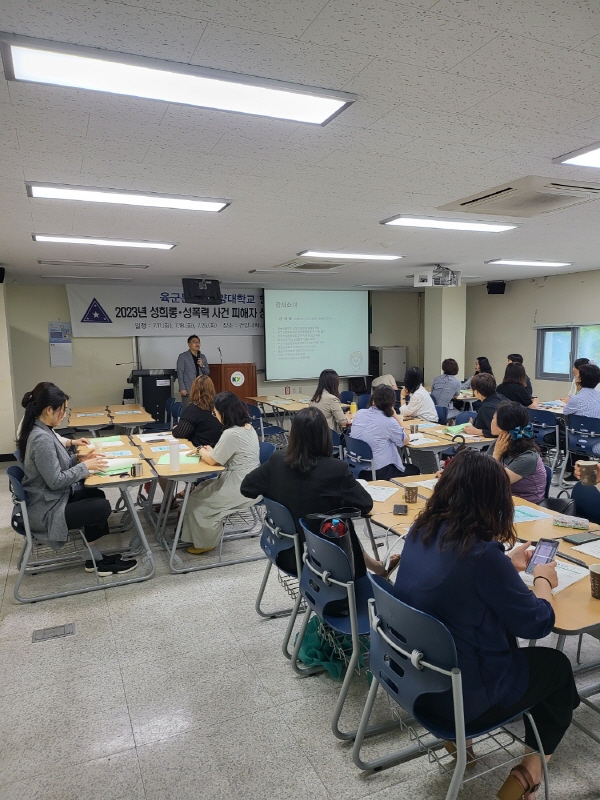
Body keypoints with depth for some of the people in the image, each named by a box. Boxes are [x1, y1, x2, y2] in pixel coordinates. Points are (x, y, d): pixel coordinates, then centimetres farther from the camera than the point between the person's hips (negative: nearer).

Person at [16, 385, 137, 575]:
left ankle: (97, 556, 17)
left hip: (50, 499, 10)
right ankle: (96, 560, 14)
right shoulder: (42, 439, -27)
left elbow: (56, 465, 15)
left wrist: (81, 459, 3)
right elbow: (55, 480, -26)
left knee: (97, 495, 14)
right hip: (45, 510, -10)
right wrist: (85, 466, -16)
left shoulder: (41, 430, 5)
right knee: (102, 507, -10)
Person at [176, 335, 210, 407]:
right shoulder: (182, 356, 1)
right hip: (188, 390, -4)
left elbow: (207, 372, 17)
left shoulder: (202, 356, 15)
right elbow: (180, 374, -3)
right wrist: (182, 388, -11)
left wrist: (202, 365, -3)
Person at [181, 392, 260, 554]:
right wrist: (211, 450, 9)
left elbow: (212, 461, -14)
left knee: (195, 501, 4)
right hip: (248, 483, 10)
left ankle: (205, 542, 20)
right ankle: (206, 537, 26)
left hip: (240, 488, -10)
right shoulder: (248, 427, 5)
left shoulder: (231, 434, -25)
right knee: (201, 489, 19)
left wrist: (202, 452, 5)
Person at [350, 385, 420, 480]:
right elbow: (404, 441, -1)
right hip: (379, 472, -6)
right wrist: (396, 417, -1)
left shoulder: (359, 413, -1)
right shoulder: (389, 422, -18)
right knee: (415, 470, 22)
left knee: (407, 466, 29)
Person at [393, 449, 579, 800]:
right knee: (557, 665, 17)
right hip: (459, 696, -6)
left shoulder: (420, 531, -8)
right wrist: (543, 580, 3)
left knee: (510, 638, 27)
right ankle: (533, 762, 28)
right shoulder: (482, 555, -29)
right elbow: (538, 624, -14)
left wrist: (507, 565, 19)